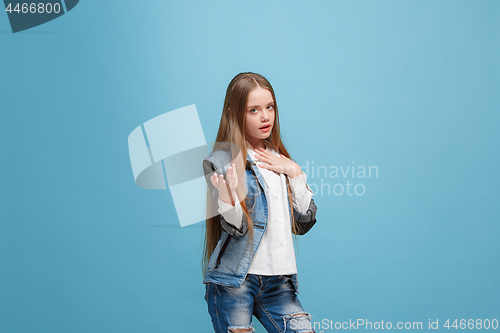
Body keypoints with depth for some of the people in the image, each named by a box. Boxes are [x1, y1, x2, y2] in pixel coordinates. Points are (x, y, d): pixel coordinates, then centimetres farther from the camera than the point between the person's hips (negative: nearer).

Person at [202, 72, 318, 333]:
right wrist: (229, 199, -33)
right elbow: (236, 227, -12)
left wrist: (294, 173, -2)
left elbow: (305, 222, 8)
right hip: (234, 280, -4)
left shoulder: (280, 161, 13)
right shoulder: (221, 161, -4)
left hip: (279, 280, 5)